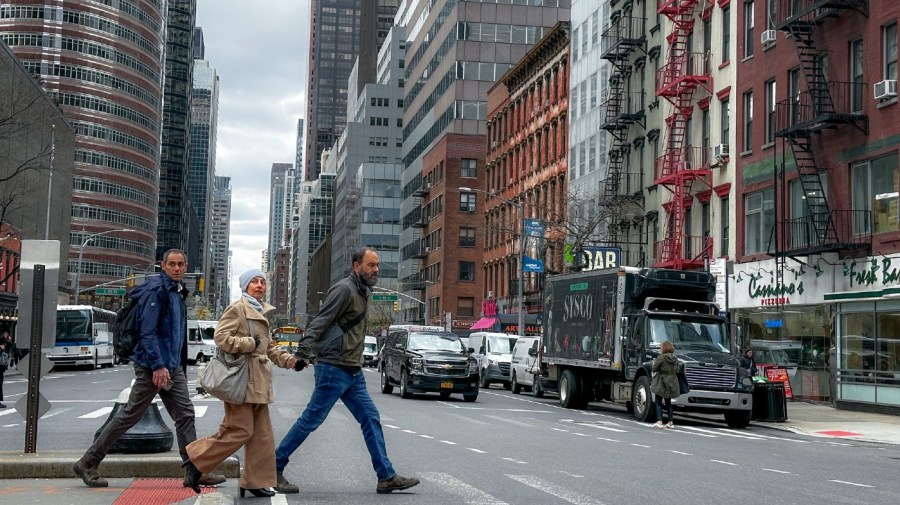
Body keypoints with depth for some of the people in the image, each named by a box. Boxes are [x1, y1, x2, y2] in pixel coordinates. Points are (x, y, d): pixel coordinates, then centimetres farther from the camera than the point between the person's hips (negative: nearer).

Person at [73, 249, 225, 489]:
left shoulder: (178, 293, 17)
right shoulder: (156, 290, -13)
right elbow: (147, 331, -20)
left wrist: (182, 368, 24)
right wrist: (158, 366, -26)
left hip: (172, 367, 9)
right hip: (152, 366, -9)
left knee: (185, 415, 3)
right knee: (130, 416, -2)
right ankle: (88, 463, 9)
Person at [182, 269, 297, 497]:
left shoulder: (261, 312, 20)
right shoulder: (237, 309, -7)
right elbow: (221, 337, -16)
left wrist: (288, 359, 11)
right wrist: (249, 344, -17)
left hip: (258, 380, 9)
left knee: (261, 434, 8)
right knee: (240, 431, -10)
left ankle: (256, 481, 14)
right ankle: (197, 462, 4)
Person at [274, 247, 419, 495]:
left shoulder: (362, 292, 16)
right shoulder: (344, 289, -13)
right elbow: (320, 322, -21)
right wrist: (303, 351, -31)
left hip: (353, 372, 9)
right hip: (334, 369, -9)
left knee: (371, 420, 6)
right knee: (311, 420, -4)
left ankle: (386, 477, 9)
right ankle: (274, 468, 6)